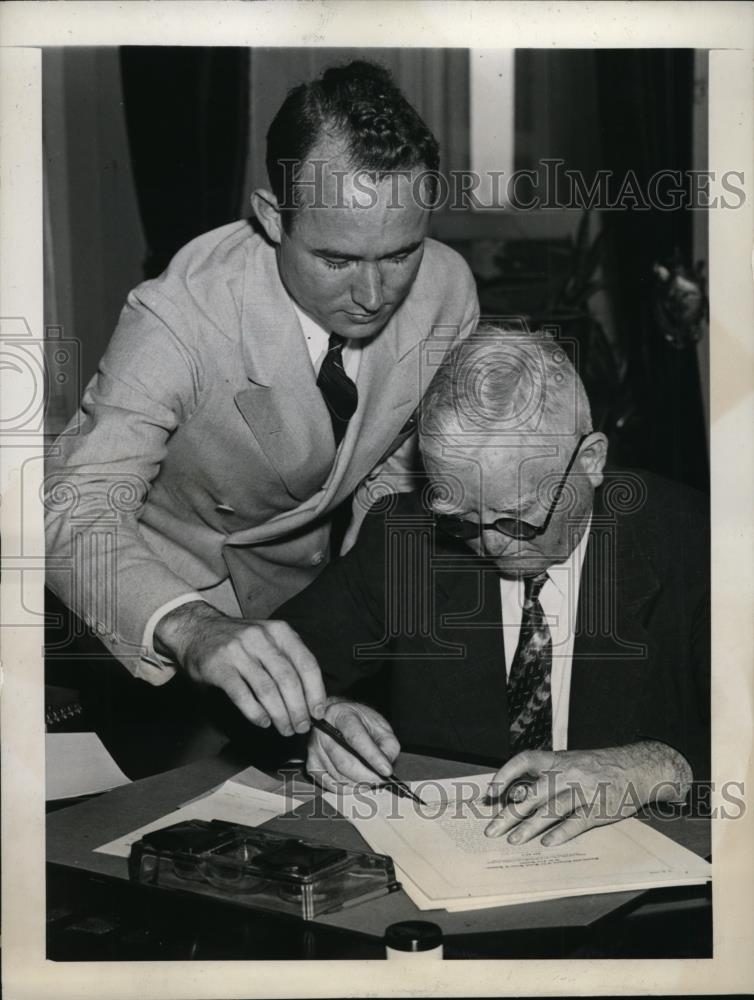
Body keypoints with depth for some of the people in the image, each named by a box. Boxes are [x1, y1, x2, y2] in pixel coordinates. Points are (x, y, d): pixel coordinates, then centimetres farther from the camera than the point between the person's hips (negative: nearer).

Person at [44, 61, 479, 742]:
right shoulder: (180, 316, -30)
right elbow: (76, 515, -38)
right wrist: (192, 629, -56)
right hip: (157, 593, -3)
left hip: (303, 583, 4)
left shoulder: (448, 286, -17)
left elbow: (393, 464, -2)